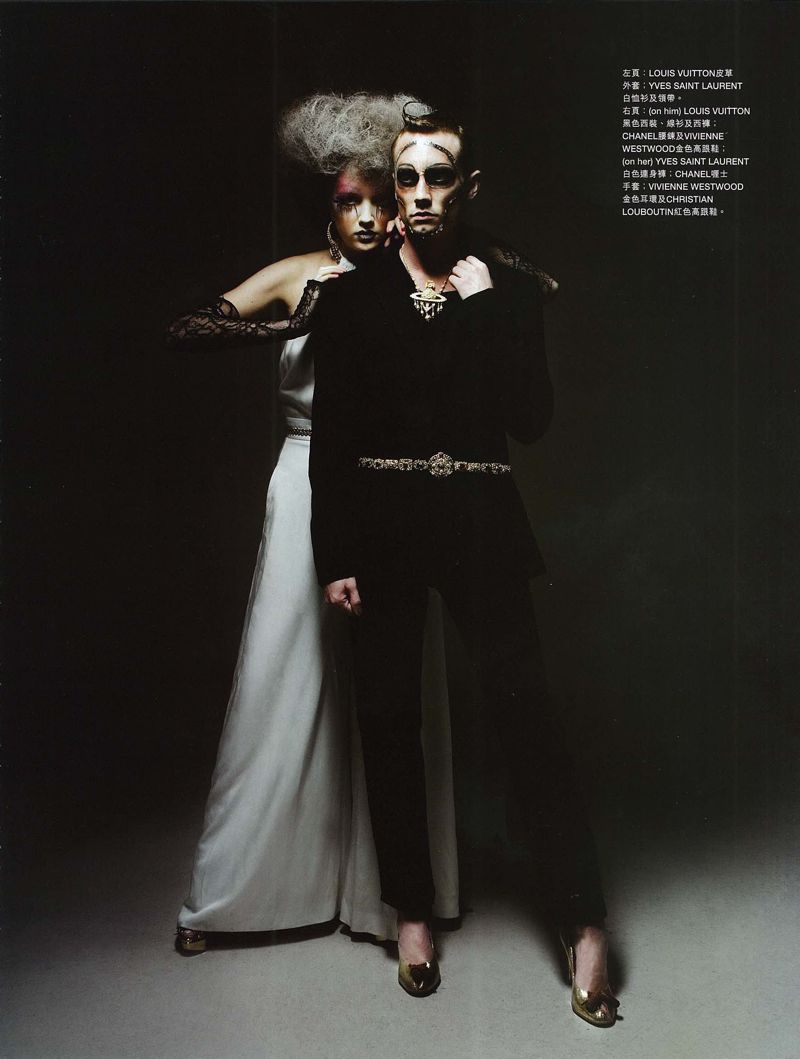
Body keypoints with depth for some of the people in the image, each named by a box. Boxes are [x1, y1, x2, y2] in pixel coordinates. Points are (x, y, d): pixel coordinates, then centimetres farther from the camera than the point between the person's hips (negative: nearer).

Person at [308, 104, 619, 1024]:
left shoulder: (508, 292, 7)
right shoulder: (351, 297, 7)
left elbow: (532, 421, -3)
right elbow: (331, 439, 3)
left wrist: (487, 312, -9)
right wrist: (334, 558, -3)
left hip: (479, 524, -1)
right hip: (381, 526, 1)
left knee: (523, 716, -4)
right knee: (389, 721, 6)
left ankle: (584, 925, 7)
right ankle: (412, 911, 23)